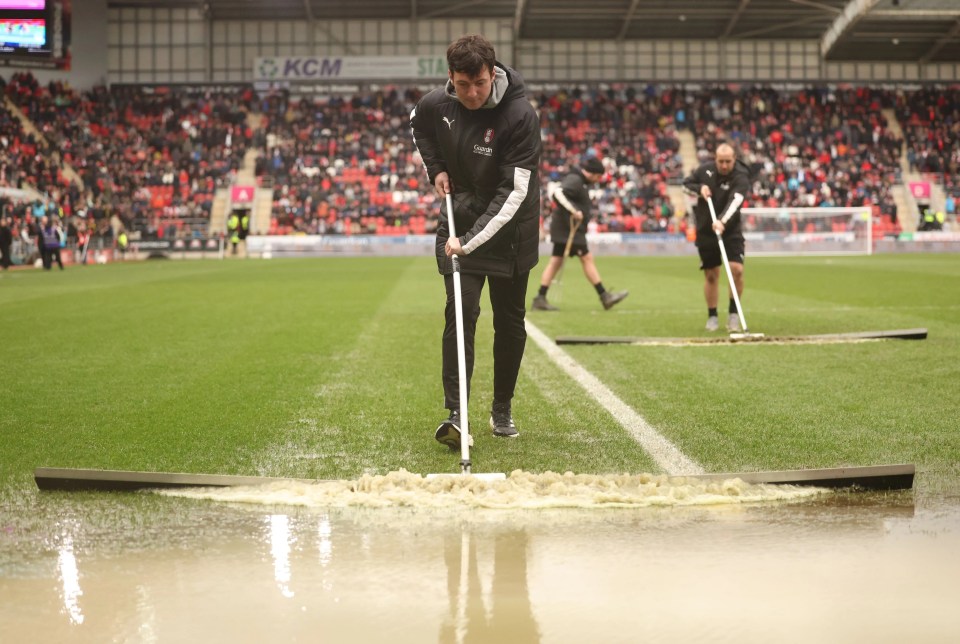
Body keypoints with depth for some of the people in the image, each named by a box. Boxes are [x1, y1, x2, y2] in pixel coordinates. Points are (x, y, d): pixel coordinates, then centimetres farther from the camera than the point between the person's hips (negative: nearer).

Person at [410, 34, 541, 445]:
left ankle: (502, 410, 24)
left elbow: (515, 192, -27)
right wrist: (435, 169, 2)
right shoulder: (435, 105, -10)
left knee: (509, 321, 7)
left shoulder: (520, 116, -24)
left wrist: (472, 241, -33)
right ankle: (455, 414, -15)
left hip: (509, 230, -2)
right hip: (458, 222, 2)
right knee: (459, 314, -11)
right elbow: (418, 128, 18)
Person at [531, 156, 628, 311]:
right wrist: (574, 211, -32)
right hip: (568, 229, -10)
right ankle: (604, 297, -4)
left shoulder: (579, 182, 18)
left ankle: (540, 299, 6)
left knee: (556, 262, 8)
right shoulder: (574, 180, -14)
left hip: (563, 229, 10)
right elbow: (558, 193, -28)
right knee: (587, 258, -7)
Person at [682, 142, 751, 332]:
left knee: (737, 269, -17)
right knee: (711, 275, 7)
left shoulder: (741, 178, -19)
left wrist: (722, 221, -52)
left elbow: (734, 202, -35)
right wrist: (699, 188, -12)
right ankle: (712, 316, 21)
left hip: (730, 230, -3)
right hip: (705, 230, 3)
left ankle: (733, 313, 1)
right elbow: (686, 183, 10)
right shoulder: (705, 169, -4)